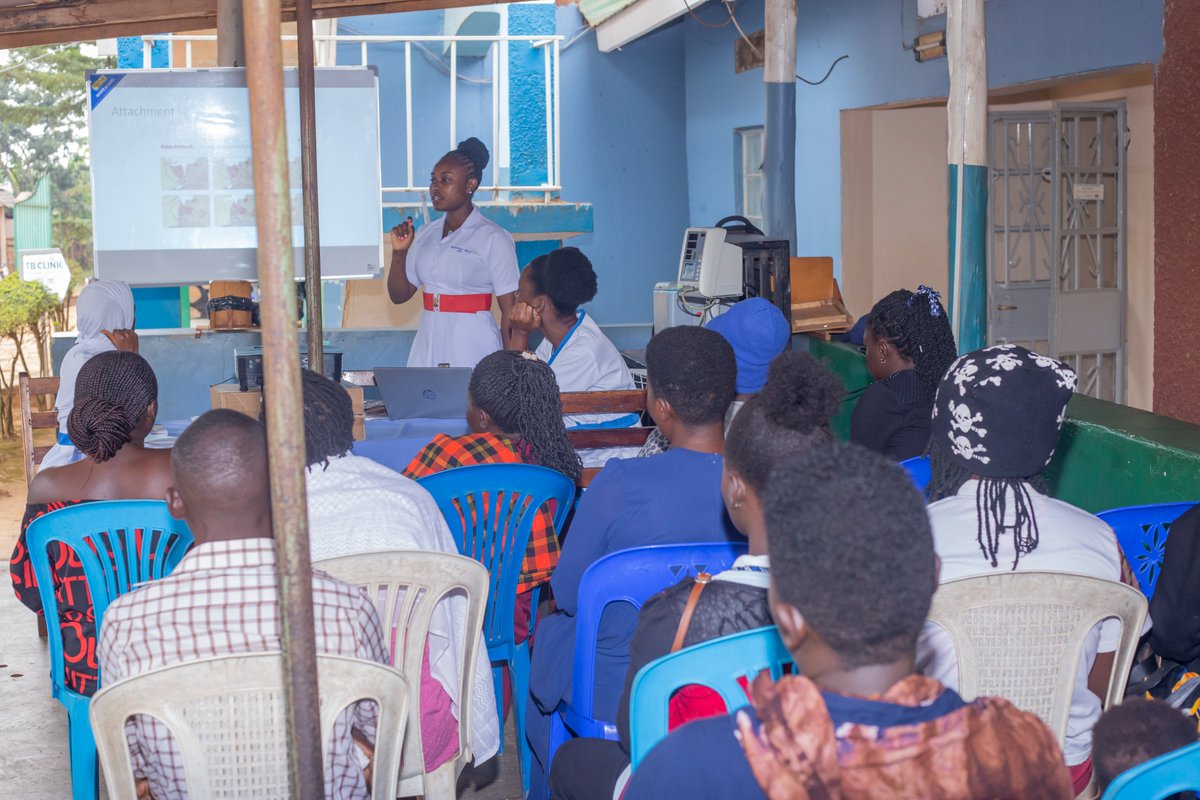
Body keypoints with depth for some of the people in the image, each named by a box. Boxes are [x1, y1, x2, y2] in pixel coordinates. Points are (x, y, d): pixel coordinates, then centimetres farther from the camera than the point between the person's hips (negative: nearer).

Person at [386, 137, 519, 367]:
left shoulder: (493, 238, -6)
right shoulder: (425, 235, 11)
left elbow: (509, 310, -8)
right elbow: (399, 296, 15)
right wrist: (399, 252, 0)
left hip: (472, 349, -5)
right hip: (427, 349, 5)